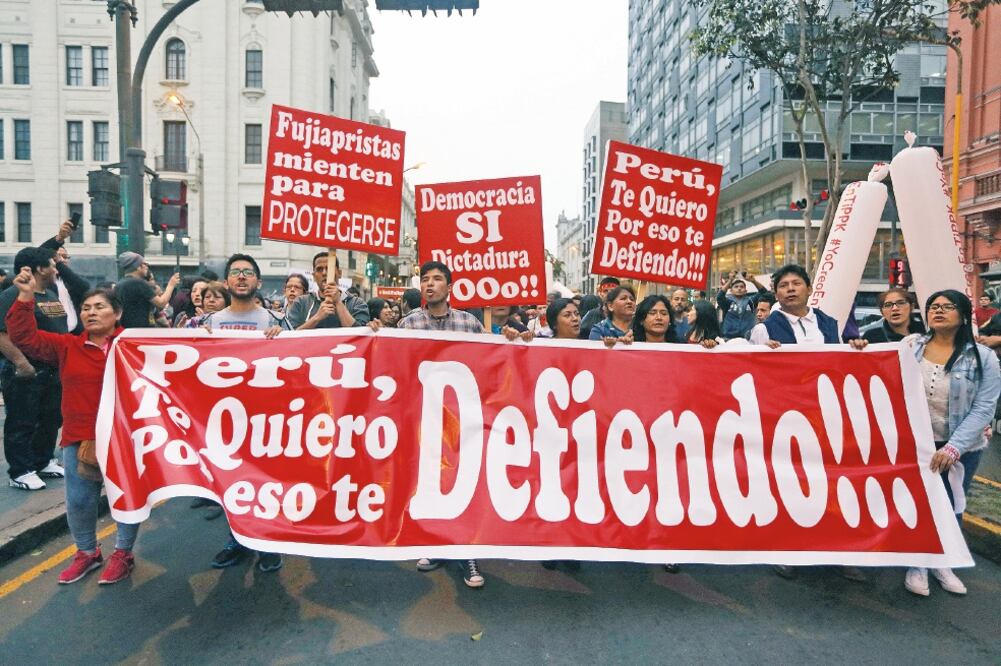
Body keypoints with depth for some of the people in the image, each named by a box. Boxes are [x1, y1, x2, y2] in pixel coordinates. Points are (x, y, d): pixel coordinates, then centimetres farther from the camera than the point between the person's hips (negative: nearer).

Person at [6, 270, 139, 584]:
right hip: (79, 437, 4)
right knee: (79, 500, 12)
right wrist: (26, 297, -6)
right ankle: (87, 552, 36)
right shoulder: (68, 346, 7)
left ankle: (123, 553, 28)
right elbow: (24, 336, 1)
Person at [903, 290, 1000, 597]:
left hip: (960, 449, 0)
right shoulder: (910, 345, -4)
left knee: (950, 508, 14)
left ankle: (940, 562, 37)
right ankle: (916, 564, 29)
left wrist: (953, 448, -20)